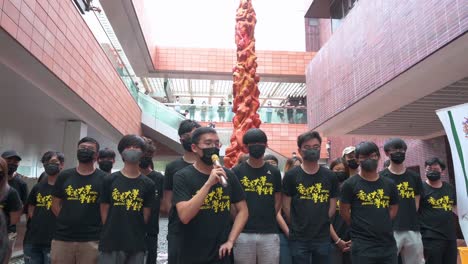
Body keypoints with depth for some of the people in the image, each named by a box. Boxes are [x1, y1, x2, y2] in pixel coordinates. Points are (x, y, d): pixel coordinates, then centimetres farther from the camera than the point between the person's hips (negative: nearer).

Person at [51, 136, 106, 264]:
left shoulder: (103, 178, -2)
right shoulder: (64, 176, 8)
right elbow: (55, 204, 12)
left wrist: (96, 226, -2)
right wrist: (66, 221, 5)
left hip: (91, 240, -2)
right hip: (62, 237, 3)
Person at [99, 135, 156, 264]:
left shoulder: (148, 184, 4)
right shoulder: (109, 180, 3)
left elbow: (146, 215, 6)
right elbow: (104, 211, 4)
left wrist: (134, 234, 3)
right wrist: (111, 232, 1)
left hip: (137, 244, 1)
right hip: (111, 243, -1)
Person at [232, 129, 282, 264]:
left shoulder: (274, 172, 6)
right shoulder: (237, 171, 0)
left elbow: (278, 201, 12)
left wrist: (268, 220, 8)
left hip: (270, 233, 2)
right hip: (243, 233, -1)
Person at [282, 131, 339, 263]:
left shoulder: (330, 176, 2)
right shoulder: (291, 175, -6)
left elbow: (332, 206, 8)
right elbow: (286, 206, -1)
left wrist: (321, 224, 8)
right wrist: (297, 226, 4)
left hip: (323, 237, 3)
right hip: (299, 238, -2)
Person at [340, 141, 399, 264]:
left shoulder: (389, 184, 8)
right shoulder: (350, 184, -6)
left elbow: (393, 209, 17)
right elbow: (344, 212, -2)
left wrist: (381, 226, 9)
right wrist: (360, 228, 4)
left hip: (388, 244, 5)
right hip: (363, 244, -4)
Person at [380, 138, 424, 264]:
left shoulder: (414, 177, 13)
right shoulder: (381, 177, -1)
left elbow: (416, 204, 14)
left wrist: (409, 220, 5)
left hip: (413, 229, 5)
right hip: (391, 230, -4)